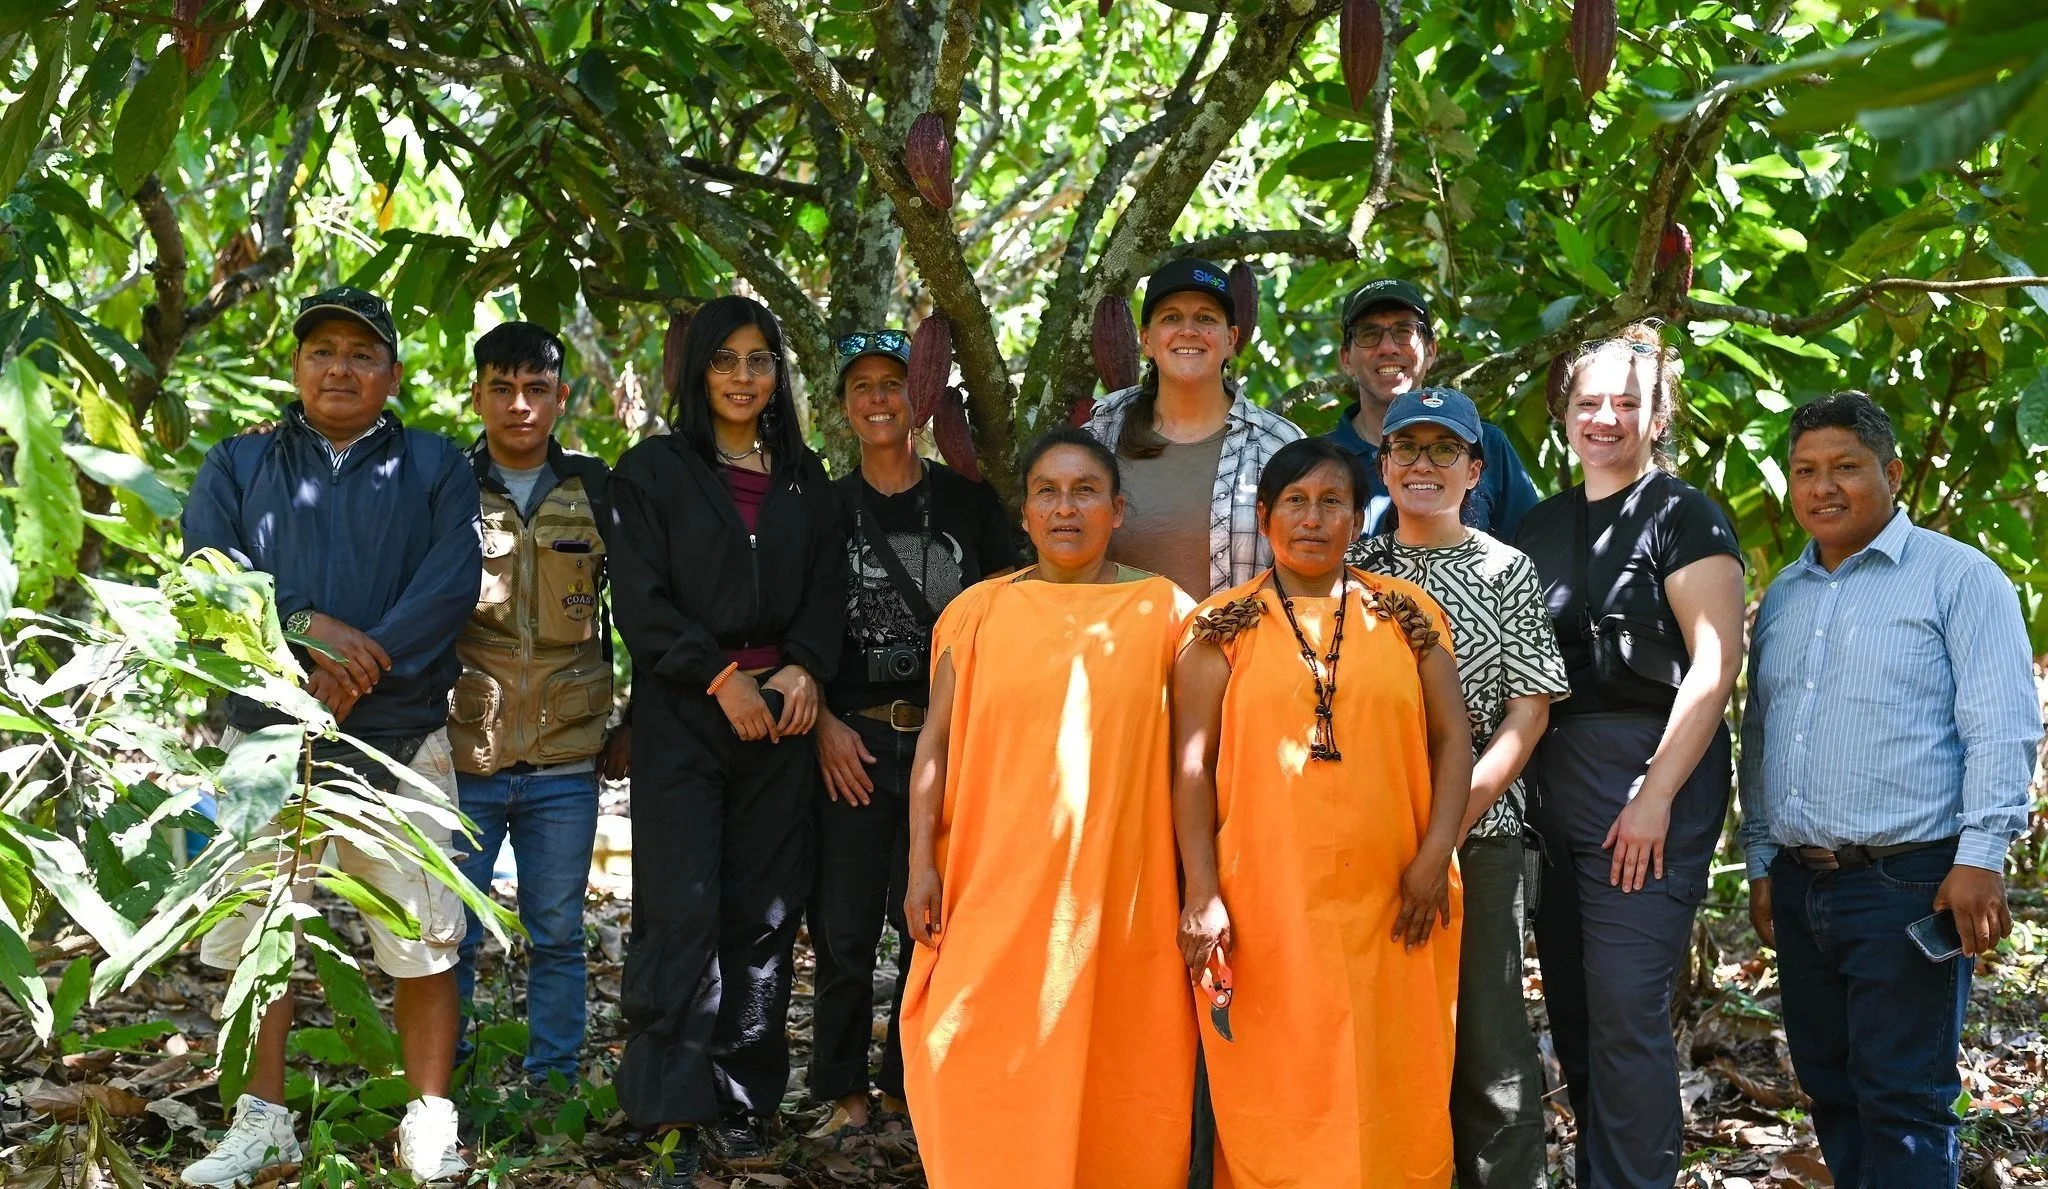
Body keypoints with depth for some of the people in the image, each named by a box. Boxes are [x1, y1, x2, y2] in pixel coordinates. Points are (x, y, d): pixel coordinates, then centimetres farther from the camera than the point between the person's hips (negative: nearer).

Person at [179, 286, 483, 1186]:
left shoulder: (437, 467, 9)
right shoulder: (236, 466, 14)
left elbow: (449, 587, -5)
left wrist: (353, 669, -16)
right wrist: (302, 626, -18)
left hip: (398, 736, -1)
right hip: (266, 732, 2)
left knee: (421, 940, -1)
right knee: (256, 935, 5)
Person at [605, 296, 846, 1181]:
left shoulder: (805, 480, 15)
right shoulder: (654, 470, 4)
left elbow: (826, 592, 11)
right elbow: (640, 602, -3)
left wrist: (803, 670, -8)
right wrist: (722, 676, -12)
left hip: (780, 713, 3)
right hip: (682, 715, -3)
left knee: (764, 913, 2)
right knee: (683, 909, -9)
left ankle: (738, 1106, 10)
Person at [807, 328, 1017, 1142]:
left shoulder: (968, 501, 7)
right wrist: (824, 723, -5)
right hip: (853, 740, 0)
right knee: (846, 925, 0)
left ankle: (908, 1087, 16)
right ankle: (844, 1091, 13)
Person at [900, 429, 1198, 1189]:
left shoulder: (1163, 612, 4)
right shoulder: (981, 610, 5)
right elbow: (936, 744, 6)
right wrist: (922, 864, -2)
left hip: (1118, 891, 0)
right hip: (999, 886, 0)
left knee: (1114, 1082, 4)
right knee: (992, 1075, 0)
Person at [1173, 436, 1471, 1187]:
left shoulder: (1408, 614, 10)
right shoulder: (1224, 625, 4)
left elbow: (1452, 738, 9)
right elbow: (1191, 764, 0)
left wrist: (1434, 855, -4)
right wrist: (1201, 891, -8)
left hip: (1389, 903, 2)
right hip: (1263, 902, -1)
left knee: (1393, 1089, 7)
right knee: (1272, 1096, 3)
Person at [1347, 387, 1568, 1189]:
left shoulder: (1507, 570, 6)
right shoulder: (1354, 569, 10)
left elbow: (1530, 709, 1)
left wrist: (1455, 817, -11)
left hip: (1479, 832, -2)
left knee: (1485, 1028, -1)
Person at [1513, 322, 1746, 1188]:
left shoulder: (1682, 517, -4)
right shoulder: (1543, 525, 15)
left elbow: (1715, 663, -12)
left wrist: (1656, 796, -18)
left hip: (1650, 771, -7)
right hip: (1551, 783, 7)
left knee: (1625, 1013, -7)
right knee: (1570, 1008, 12)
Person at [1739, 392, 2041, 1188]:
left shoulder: (1958, 577, -3)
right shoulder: (1782, 597, 16)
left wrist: (1981, 856, -17)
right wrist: (1759, 862, 16)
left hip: (1908, 884, -6)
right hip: (1799, 885, 6)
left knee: (1902, 1098, -4)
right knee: (1828, 1086, 13)